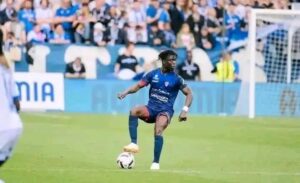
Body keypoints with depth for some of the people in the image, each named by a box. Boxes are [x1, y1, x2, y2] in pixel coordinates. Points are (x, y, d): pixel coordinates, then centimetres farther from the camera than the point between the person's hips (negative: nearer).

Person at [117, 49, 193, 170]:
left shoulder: (176, 78, -2)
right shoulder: (153, 74, 4)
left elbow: (189, 94, 0)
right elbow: (139, 86, 7)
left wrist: (185, 110, -15)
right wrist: (126, 92, -11)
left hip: (165, 111, -2)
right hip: (151, 108, 2)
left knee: (158, 131, -29)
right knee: (133, 111, -29)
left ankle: (156, 163, -17)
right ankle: (134, 144, -30)